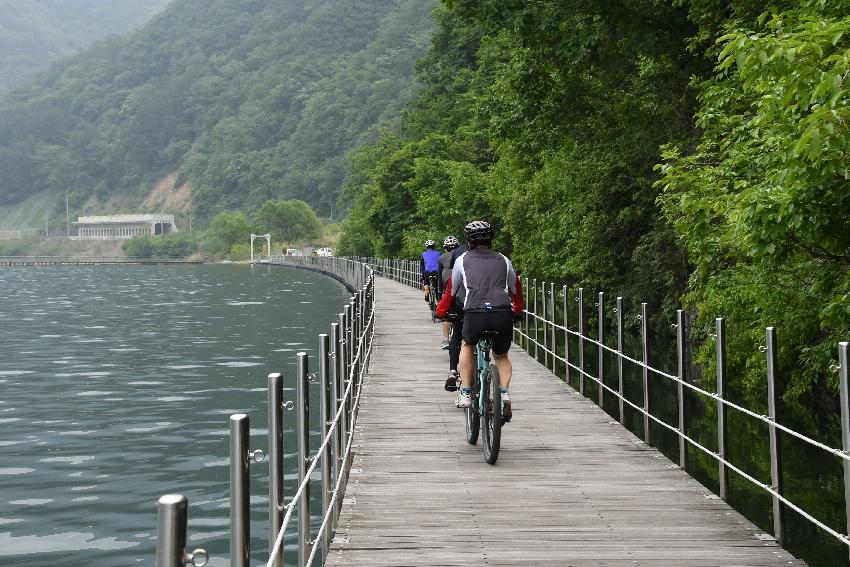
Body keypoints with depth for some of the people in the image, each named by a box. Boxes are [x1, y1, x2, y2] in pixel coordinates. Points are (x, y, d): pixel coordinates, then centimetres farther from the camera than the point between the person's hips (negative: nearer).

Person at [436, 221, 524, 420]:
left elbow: (451, 290, 26)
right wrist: (518, 311, 52)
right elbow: (516, 289, 35)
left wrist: (441, 311, 42)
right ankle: (504, 394, 3)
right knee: (501, 356, 25)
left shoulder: (463, 260, 17)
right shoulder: (503, 260, 23)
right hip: (504, 314, 2)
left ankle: (466, 394, 22)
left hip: (475, 313, -2)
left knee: (467, 346, 29)